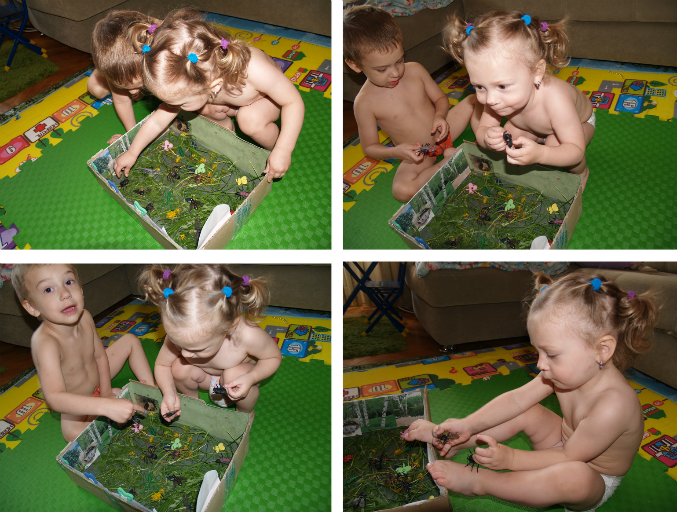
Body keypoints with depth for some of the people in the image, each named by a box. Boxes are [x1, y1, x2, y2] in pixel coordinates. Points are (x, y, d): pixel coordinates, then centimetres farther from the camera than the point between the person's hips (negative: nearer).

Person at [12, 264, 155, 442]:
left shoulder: (84, 317, -18)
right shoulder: (45, 342, -40)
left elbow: (100, 356, -1)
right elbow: (54, 397, -50)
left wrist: (106, 392, -9)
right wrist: (107, 406, -60)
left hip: (97, 380, 6)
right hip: (76, 404, -6)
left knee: (130, 340, 6)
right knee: (73, 432, -35)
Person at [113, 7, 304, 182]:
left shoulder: (254, 70, -48)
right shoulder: (187, 84, -30)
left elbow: (295, 102, -36)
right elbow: (158, 121, -14)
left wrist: (283, 151, -41)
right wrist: (132, 153, -6)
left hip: (268, 98, -5)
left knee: (250, 119, -34)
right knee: (203, 106, -20)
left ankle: (274, 146, -4)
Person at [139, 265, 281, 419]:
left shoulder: (249, 336, -42)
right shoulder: (178, 334, -32)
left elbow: (274, 357, -20)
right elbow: (162, 365, -12)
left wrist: (251, 378, -38)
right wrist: (168, 391, -31)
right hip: (205, 377, 3)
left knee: (235, 374, -34)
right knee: (179, 367, -24)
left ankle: (245, 414, -1)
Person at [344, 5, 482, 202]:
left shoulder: (415, 71, -9)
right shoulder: (364, 102, -20)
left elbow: (440, 98, 6)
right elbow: (369, 147, -11)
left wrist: (440, 116, -18)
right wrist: (396, 151, -30)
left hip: (442, 133, 4)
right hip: (418, 155, -4)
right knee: (402, 190, -33)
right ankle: (452, 159, -18)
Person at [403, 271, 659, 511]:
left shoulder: (612, 405, -38)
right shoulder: (572, 371, -14)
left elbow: (569, 457, -28)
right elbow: (516, 399, -9)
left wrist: (511, 458, -27)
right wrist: (469, 425, -18)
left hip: (595, 481, -8)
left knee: (573, 477, -39)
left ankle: (477, 482, -29)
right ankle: (456, 443, 5)